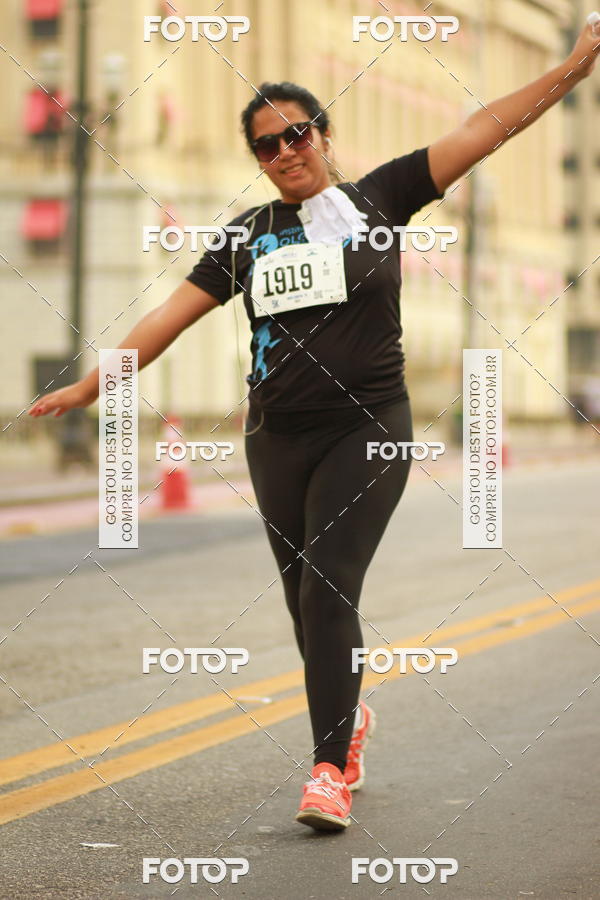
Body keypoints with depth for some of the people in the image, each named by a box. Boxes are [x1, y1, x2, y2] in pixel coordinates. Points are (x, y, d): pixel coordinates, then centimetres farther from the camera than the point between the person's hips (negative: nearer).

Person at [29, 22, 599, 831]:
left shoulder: (378, 200, 2)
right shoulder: (247, 236, 10)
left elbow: (484, 131, -2)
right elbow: (173, 313, 11)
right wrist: (92, 386, 10)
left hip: (368, 432, -4)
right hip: (278, 440, 4)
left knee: (328, 590, -16)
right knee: (307, 602, 9)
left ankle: (331, 769, -12)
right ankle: (349, 715, 35)